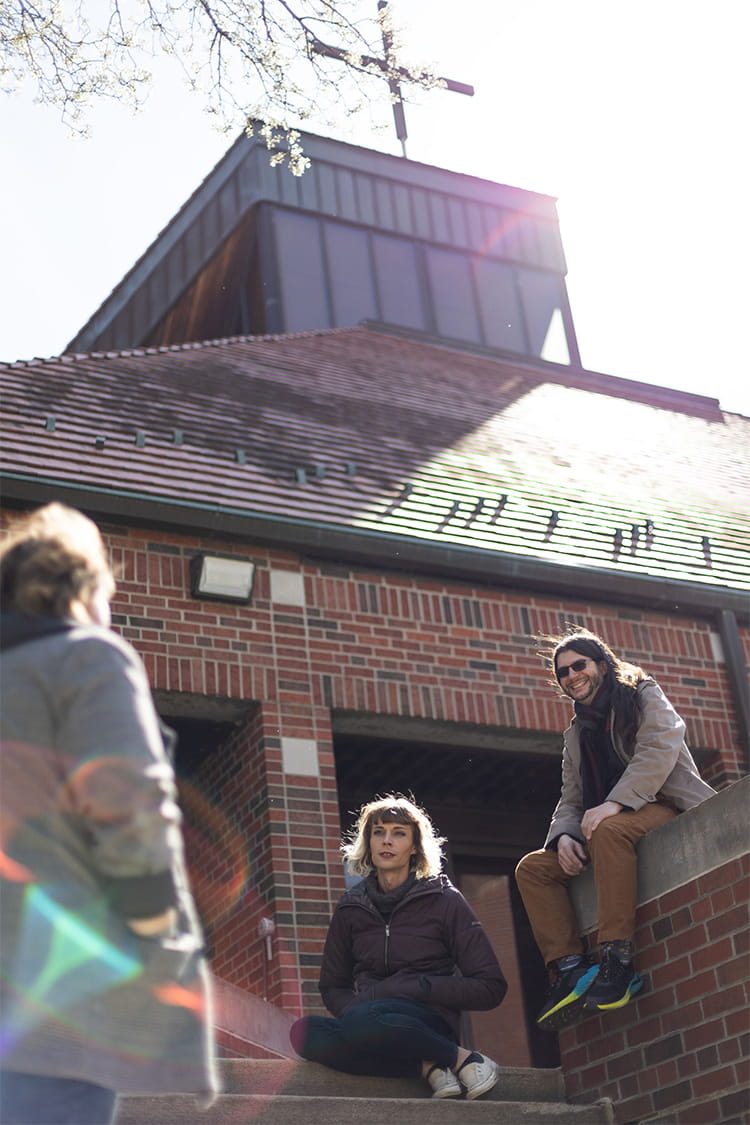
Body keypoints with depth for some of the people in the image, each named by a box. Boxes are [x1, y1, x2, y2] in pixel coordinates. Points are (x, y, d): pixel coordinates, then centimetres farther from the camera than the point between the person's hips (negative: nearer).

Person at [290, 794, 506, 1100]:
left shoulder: (443, 901, 4)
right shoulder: (351, 908, 15)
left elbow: (490, 988, 1)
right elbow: (332, 988, 20)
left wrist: (416, 986, -9)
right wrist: (354, 1005, -5)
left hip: (429, 1022, -4)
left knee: (360, 1021, -37)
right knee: (305, 1032, -30)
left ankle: (462, 1058, -19)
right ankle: (425, 1066, -25)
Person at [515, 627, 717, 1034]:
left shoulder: (642, 694, 5)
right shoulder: (576, 734, 23)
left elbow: (661, 746, -14)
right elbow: (571, 800, 15)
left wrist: (613, 804, -26)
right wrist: (563, 836, -9)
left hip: (666, 807, -7)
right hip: (603, 829, 7)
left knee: (609, 830, -39)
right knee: (532, 867, -11)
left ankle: (616, 959, -43)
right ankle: (569, 970, -27)